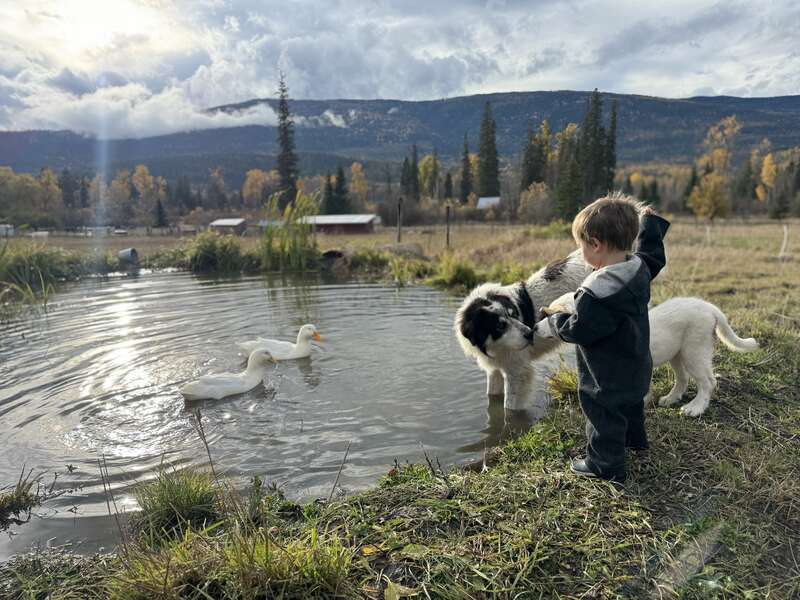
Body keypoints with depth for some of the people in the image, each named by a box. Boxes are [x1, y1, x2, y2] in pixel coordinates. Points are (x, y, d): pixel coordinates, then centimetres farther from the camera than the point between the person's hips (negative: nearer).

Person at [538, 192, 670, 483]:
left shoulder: (596, 292, -35)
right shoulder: (639, 267, -8)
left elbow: (578, 330, -29)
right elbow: (654, 254, 15)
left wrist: (553, 321, -10)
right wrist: (650, 222, 26)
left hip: (608, 378, -9)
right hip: (635, 369, 10)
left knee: (604, 417, 10)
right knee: (630, 404, 32)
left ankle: (606, 466, 26)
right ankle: (634, 439, 56)